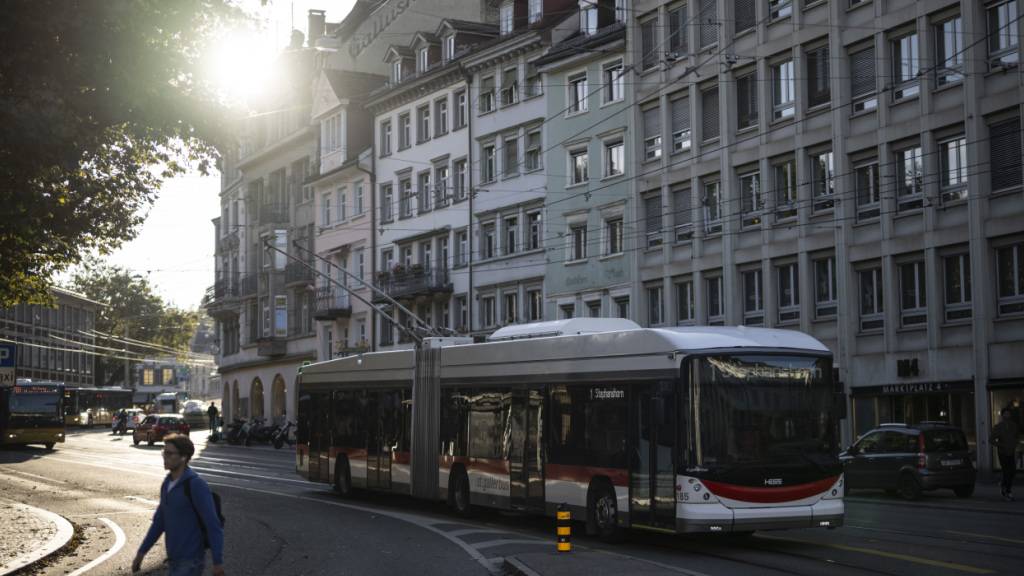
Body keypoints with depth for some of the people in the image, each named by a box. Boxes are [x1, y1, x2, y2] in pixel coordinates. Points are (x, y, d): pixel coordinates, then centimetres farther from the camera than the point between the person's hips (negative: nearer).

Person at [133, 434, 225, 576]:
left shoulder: (197, 485, -18)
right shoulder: (168, 484, 9)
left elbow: (213, 525, -19)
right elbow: (160, 521, 19)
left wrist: (218, 562, -21)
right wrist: (141, 552, 18)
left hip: (191, 561, -9)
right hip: (176, 560, 9)